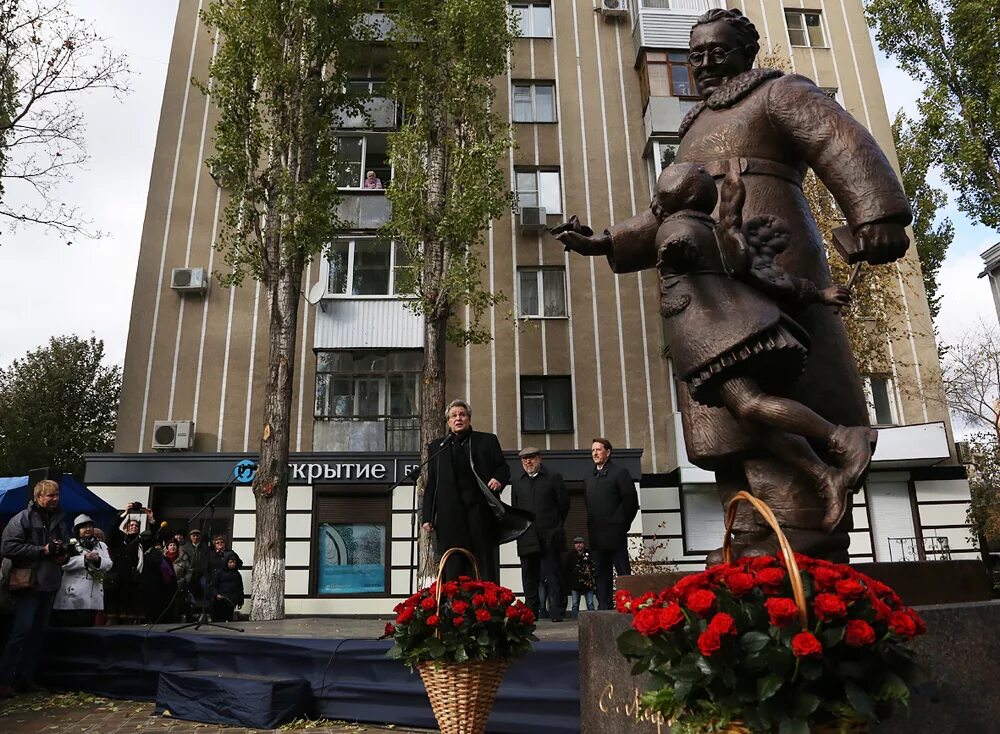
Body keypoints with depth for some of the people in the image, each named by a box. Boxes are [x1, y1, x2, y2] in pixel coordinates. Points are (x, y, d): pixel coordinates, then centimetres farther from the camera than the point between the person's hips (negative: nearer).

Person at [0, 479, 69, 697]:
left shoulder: (59, 519, 9)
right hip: (29, 583, -6)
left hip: (50, 583, 6)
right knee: (21, 630, -8)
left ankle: (25, 676, 21)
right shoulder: (22, 519, -8)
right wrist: (43, 550, -17)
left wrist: (63, 553, 0)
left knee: (38, 631, 11)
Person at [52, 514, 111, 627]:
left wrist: (98, 560, -16)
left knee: (87, 627, 6)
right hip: (72, 596, -3)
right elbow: (65, 563, -10)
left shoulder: (101, 546, 18)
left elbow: (108, 564, 5)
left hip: (92, 597, 3)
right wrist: (85, 558, -20)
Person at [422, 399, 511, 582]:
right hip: (450, 517, 1)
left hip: (481, 511, 0)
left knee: (485, 565, -1)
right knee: (452, 570, -1)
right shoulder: (436, 447, 17)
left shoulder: (487, 441, 15)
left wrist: (499, 479, -9)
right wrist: (427, 517, 5)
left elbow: (503, 468, 15)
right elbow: (431, 484, 13)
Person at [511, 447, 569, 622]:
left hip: (549, 537, -3)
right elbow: (514, 509, 16)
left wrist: (555, 526, 8)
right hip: (526, 538, 3)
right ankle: (531, 612, 12)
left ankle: (557, 612, 0)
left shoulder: (554, 478, 6)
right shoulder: (517, 483, 15)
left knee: (553, 574, -3)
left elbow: (564, 504, 7)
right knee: (529, 576, 5)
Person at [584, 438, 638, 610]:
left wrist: (623, 524, -4)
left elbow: (631, 501, -6)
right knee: (601, 573, 7)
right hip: (596, 536, 6)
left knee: (623, 571, -3)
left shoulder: (619, 472, -2)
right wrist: (591, 527, 10)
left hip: (614, 533, -6)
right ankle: (604, 607, 11)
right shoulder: (588, 479, 17)